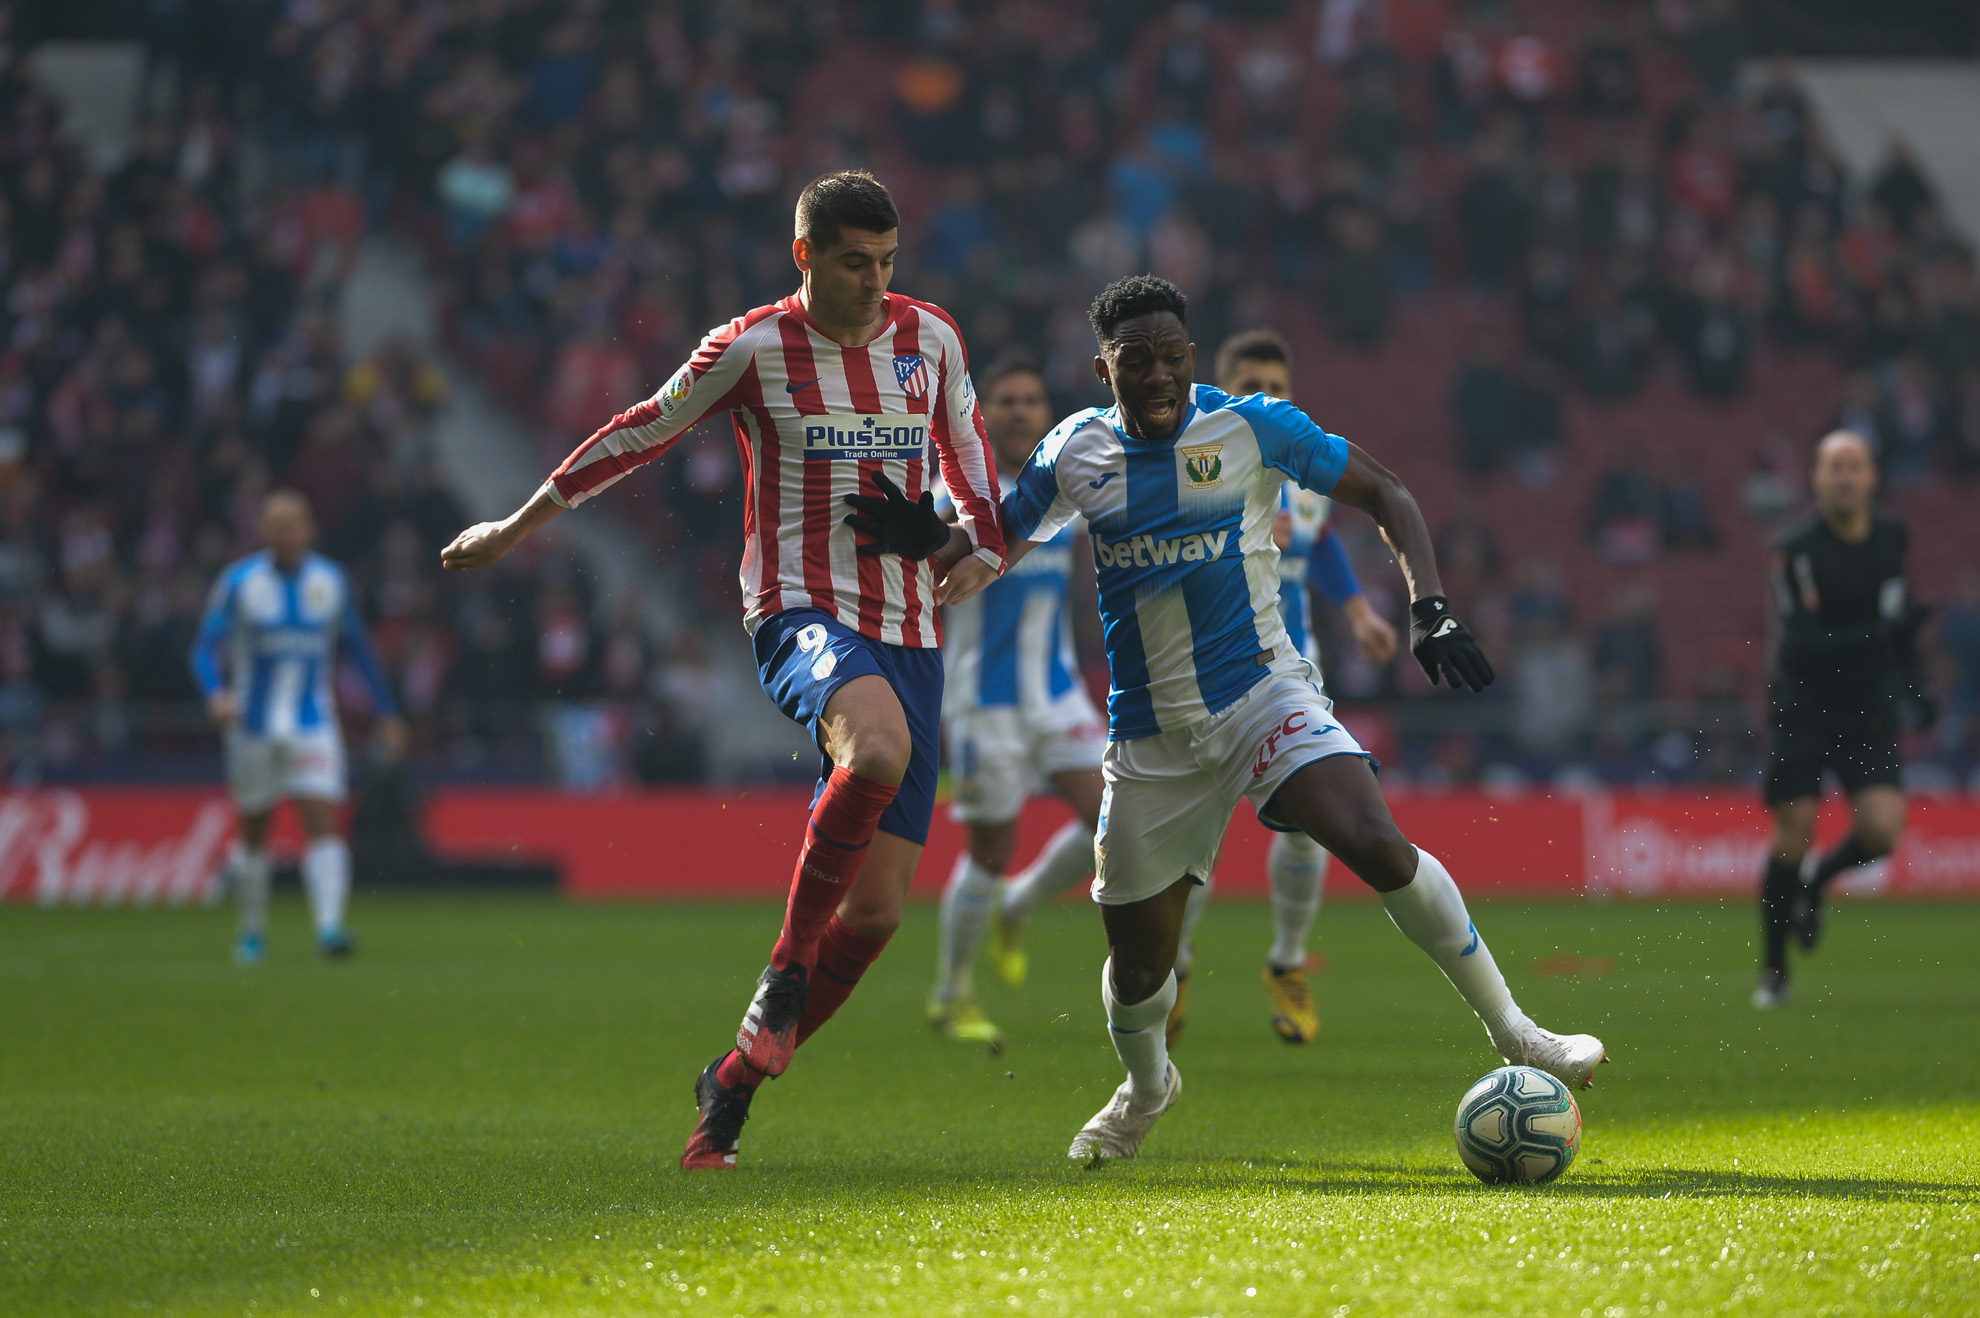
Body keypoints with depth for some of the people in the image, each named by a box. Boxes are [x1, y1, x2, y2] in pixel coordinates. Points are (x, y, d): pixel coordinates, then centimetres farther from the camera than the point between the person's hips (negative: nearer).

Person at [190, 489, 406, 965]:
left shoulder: (332, 582, 2)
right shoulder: (238, 582, -5)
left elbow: (360, 649, 13)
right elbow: (206, 648, -10)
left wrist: (387, 713, 14)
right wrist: (216, 692, -31)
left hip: (314, 725, 0)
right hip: (254, 725, 0)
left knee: (323, 822, -16)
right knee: (255, 832, 11)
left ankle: (329, 925, -24)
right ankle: (252, 930, 27)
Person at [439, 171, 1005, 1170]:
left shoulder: (930, 338, 10)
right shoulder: (751, 348, 0)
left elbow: (968, 451, 26)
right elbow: (640, 436, 12)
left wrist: (981, 548, 8)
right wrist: (517, 526, 19)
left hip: (908, 634, 4)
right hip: (800, 612, -4)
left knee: (876, 906, -3)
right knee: (878, 748, -40)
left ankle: (736, 1081, 15)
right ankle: (786, 969, -22)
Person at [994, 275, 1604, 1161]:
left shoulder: (1252, 428, -5)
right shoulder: (1076, 452, 3)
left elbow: (1385, 497, 2)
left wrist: (1429, 608, -12)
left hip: (1261, 691, -3)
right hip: (1148, 737, 3)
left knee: (1375, 843, -28)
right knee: (1137, 961, 4)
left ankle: (1510, 1030, -15)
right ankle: (1145, 1088, 39)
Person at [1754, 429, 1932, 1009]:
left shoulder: (1893, 537, 2)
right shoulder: (1796, 551, -15)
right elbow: (1805, 646, -22)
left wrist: (1911, 680, 16)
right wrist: (1883, 632, -31)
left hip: (1870, 707, 3)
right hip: (1803, 706, -3)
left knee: (1883, 830, -16)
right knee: (1794, 831, -8)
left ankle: (1816, 880, 19)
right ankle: (1774, 970, 11)